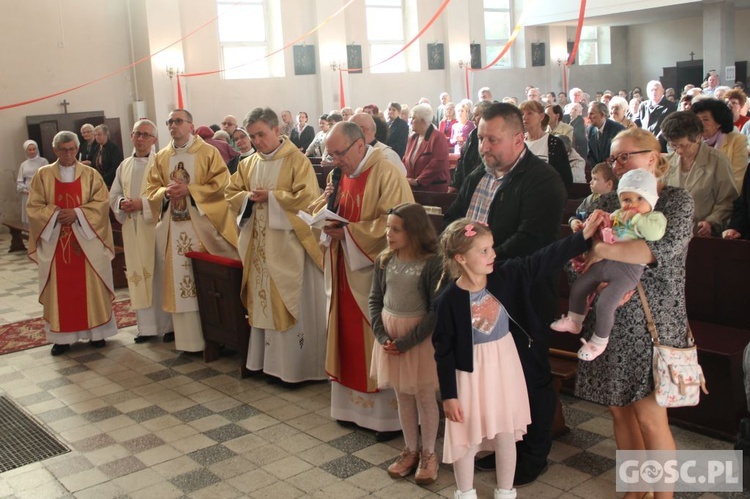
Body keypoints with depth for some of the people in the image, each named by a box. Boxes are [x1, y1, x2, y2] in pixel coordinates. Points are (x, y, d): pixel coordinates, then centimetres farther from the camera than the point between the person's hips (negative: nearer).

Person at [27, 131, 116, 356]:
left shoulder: (90, 174, 4)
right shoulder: (43, 175, 5)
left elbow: (101, 203, -4)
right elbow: (34, 207, 1)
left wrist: (77, 213, -17)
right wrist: (56, 215, -15)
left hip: (86, 240, 0)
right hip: (55, 240, 0)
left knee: (91, 286, 3)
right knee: (59, 289, 2)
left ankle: (96, 332, 13)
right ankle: (62, 337, 9)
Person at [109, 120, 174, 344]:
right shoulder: (124, 165, 15)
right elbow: (113, 195, 14)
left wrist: (142, 203, -19)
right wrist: (122, 203, -7)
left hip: (156, 226, -5)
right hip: (132, 229, 5)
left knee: (161, 276, -1)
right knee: (139, 276, 8)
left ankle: (168, 325, 8)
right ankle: (147, 326, 15)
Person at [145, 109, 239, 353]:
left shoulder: (209, 152, -1)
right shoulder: (161, 157, 12)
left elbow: (221, 184, -9)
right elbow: (152, 190, 11)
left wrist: (189, 190, -17)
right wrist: (166, 193, -11)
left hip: (202, 225, -4)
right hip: (175, 226, 4)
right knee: (180, 279, 4)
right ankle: (188, 339, 11)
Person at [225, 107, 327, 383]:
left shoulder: (297, 160, -8)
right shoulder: (248, 164, 12)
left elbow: (307, 197, -17)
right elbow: (231, 193, 14)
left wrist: (270, 197, -16)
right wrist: (248, 197, -7)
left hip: (287, 244, -6)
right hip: (257, 244, 6)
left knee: (291, 302, -1)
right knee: (261, 300, 11)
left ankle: (295, 363, 8)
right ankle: (266, 358, 22)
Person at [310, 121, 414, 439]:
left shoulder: (387, 174, -15)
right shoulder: (340, 174, 9)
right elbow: (322, 212, 15)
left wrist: (348, 233, -21)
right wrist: (326, 200, -8)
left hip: (375, 273, -7)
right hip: (345, 271, 7)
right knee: (349, 338, 13)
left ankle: (389, 414, 14)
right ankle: (353, 403, 26)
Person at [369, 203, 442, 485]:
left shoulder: (433, 262, -16)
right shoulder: (384, 261, 0)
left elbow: (437, 310, -16)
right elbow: (375, 299, 4)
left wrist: (408, 341, -18)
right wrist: (381, 335, -9)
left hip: (421, 337, -5)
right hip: (389, 334, 5)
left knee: (425, 397, 8)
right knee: (402, 396, 16)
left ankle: (428, 453, 25)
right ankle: (410, 450, 31)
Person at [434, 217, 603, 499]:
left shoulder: (505, 276, -10)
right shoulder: (449, 300, -19)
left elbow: (544, 260, -10)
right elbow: (444, 352, -13)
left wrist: (583, 236, -18)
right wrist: (448, 395, -10)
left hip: (505, 367, 4)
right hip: (471, 373, -3)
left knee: (506, 435, 17)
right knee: (467, 440, 12)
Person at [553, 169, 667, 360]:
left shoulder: (655, 218, -3)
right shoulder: (617, 215, 15)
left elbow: (655, 233, -26)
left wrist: (636, 218, -19)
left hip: (627, 268, -7)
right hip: (604, 261, 7)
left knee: (605, 303, -15)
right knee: (577, 287, 13)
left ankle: (599, 341, 6)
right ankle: (574, 321, 34)